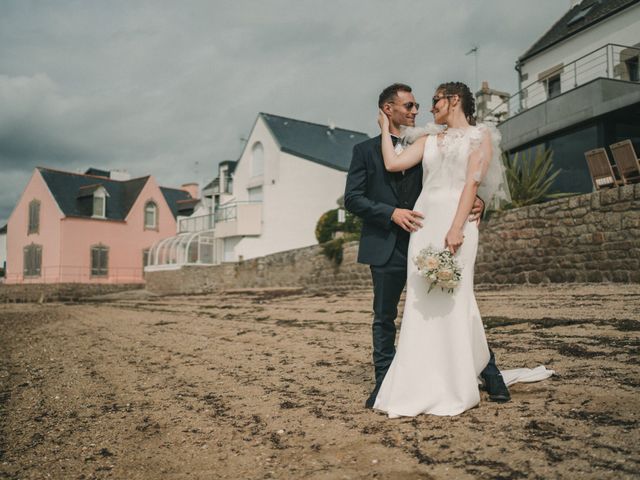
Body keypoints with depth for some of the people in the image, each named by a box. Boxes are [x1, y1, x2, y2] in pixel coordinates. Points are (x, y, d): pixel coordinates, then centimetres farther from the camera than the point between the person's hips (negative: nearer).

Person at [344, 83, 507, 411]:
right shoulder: (365, 150, 6)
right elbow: (352, 198, -2)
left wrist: (475, 202, -13)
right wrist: (391, 213, -16)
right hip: (387, 247, -1)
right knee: (384, 318, 8)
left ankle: (490, 375, 15)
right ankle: (384, 383, 22)